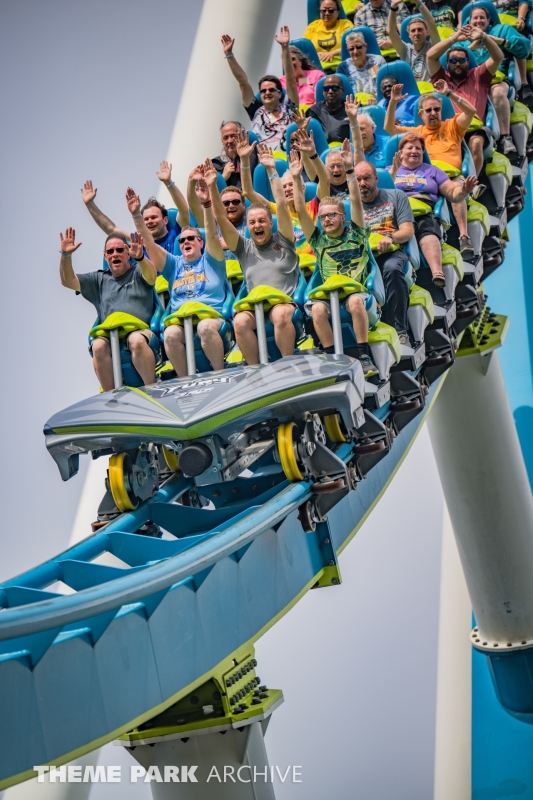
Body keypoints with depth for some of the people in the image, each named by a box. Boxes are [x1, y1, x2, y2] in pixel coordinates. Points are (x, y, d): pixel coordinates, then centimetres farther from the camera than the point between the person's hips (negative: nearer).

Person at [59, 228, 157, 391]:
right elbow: (68, 281, 14)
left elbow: (151, 276, -11)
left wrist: (140, 257, -34)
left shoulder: (138, 272, 13)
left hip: (140, 330, -2)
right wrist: (65, 255, -4)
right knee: (98, 346, -32)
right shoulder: (99, 279, 23)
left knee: (137, 340, -37)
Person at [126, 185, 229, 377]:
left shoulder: (210, 260, 17)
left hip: (211, 313, -2)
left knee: (206, 328, -38)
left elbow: (212, 234, 1)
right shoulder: (174, 264, 25)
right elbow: (149, 244, 15)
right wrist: (136, 215, 4)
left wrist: (206, 204, -14)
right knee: (171, 335, -33)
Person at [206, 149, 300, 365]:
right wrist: (212, 187, -1)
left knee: (281, 314, -37)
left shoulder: (283, 241, 13)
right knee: (240, 321, -31)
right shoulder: (244, 247, 18)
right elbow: (221, 219, 10)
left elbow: (281, 205, 3)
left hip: (285, 301, -2)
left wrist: (271, 171, -2)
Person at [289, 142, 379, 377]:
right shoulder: (319, 239, 12)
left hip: (356, 289, -2)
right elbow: (300, 211, 3)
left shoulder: (354, 233, 8)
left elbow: (356, 201, -4)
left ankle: (364, 356, -27)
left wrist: (349, 170, -14)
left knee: (355, 301, -36)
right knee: (317, 309, -31)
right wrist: (296, 178, -5)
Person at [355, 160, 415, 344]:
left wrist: (391, 237, -16)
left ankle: (399, 331, -36)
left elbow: (408, 231, 6)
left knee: (391, 268, -39)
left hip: (392, 252, -1)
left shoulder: (395, 196, 17)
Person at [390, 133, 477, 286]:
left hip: (424, 214, 1)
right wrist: (393, 171, -3)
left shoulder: (432, 171, 31)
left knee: (428, 232, -37)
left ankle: (437, 272, -60)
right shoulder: (389, 171, 28)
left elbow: (453, 194, 22)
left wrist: (464, 191, -1)